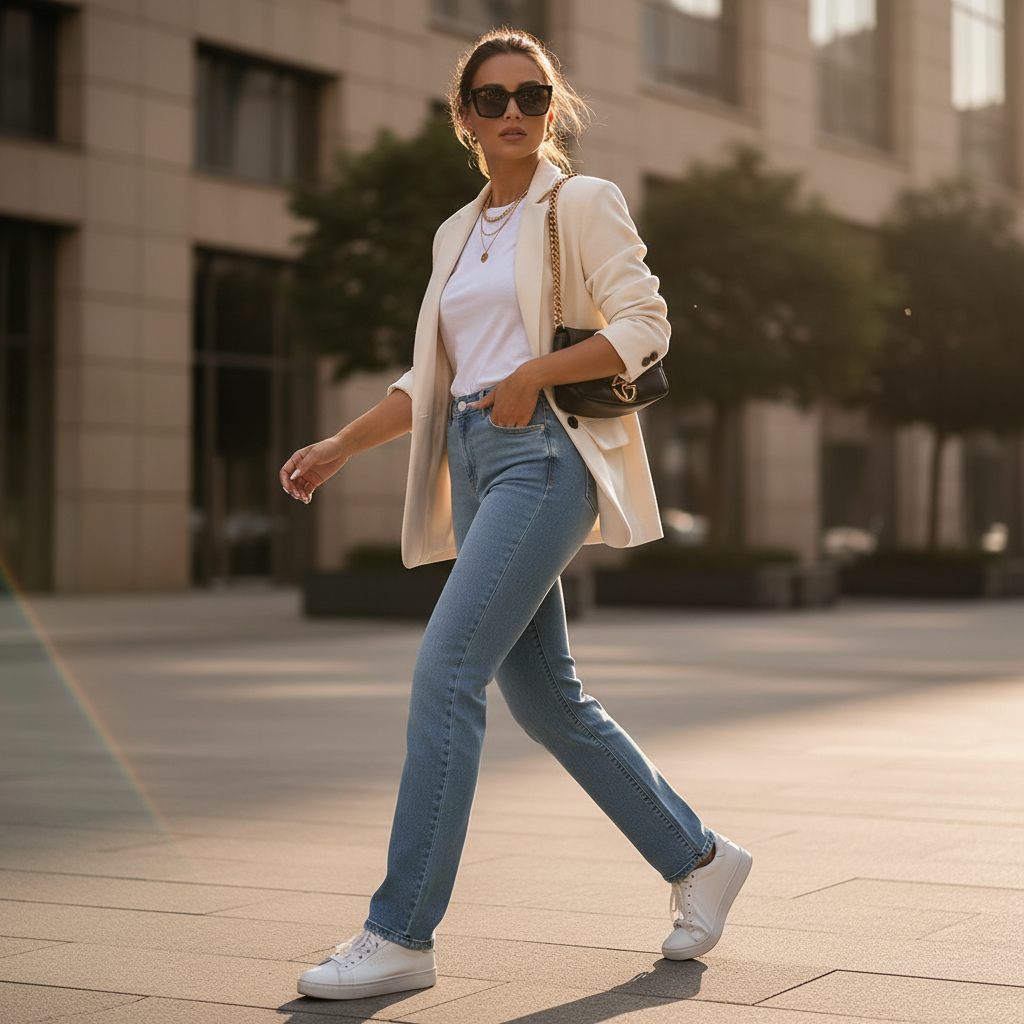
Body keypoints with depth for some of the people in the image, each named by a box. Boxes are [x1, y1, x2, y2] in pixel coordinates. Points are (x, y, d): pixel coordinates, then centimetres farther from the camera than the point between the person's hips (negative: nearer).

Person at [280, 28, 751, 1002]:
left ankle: (401, 931, -13)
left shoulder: (583, 203, 2)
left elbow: (646, 325, -7)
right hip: (474, 460, 8)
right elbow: (432, 379, 21)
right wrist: (339, 445, 11)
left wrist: (536, 372, -17)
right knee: (543, 696, 8)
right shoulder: (457, 234, 21)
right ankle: (698, 859, 23)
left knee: (445, 670, -16)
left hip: (546, 456, -8)